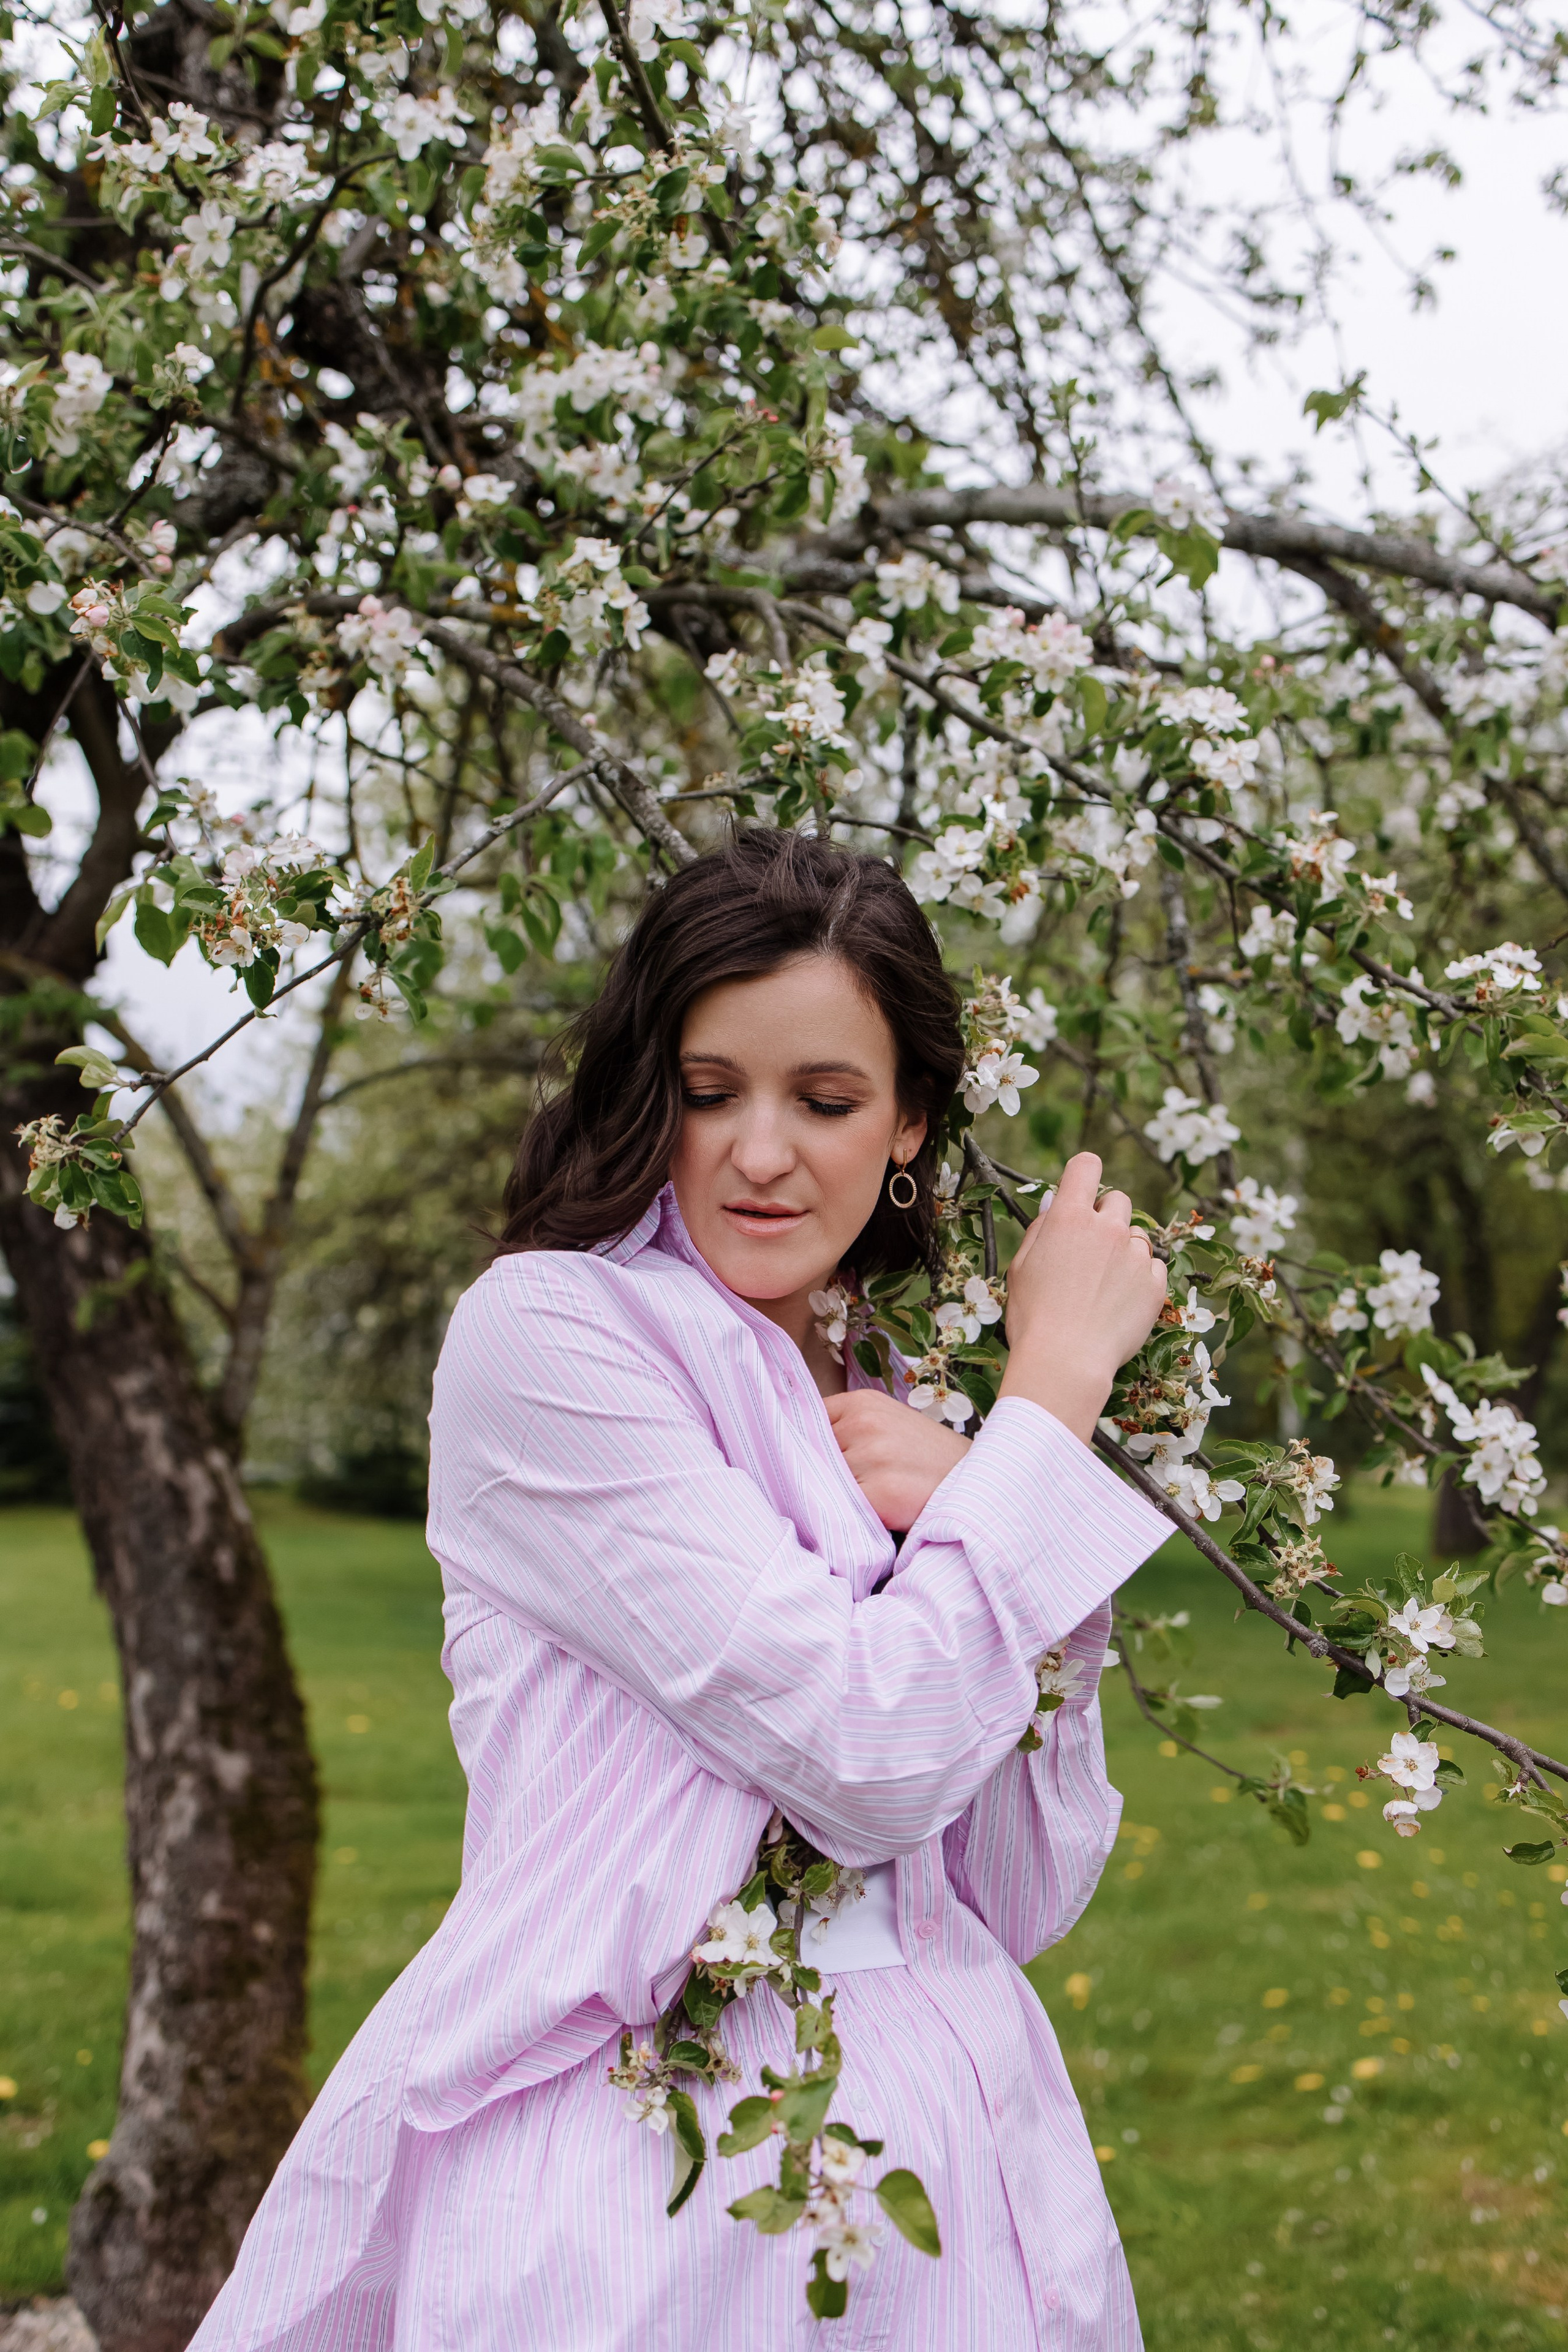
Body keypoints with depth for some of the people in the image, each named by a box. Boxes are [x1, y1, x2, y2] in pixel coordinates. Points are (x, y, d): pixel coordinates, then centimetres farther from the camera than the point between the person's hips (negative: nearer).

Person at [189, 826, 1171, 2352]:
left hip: (947, 2153, 6)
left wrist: (961, 1512, -7)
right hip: (647, 2186, -5)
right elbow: (868, 1753, -17)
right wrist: (1057, 1382, -8)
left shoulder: (902, 1414, 10)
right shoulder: (543, 1333, -9)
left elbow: (1026, 1896, 5)